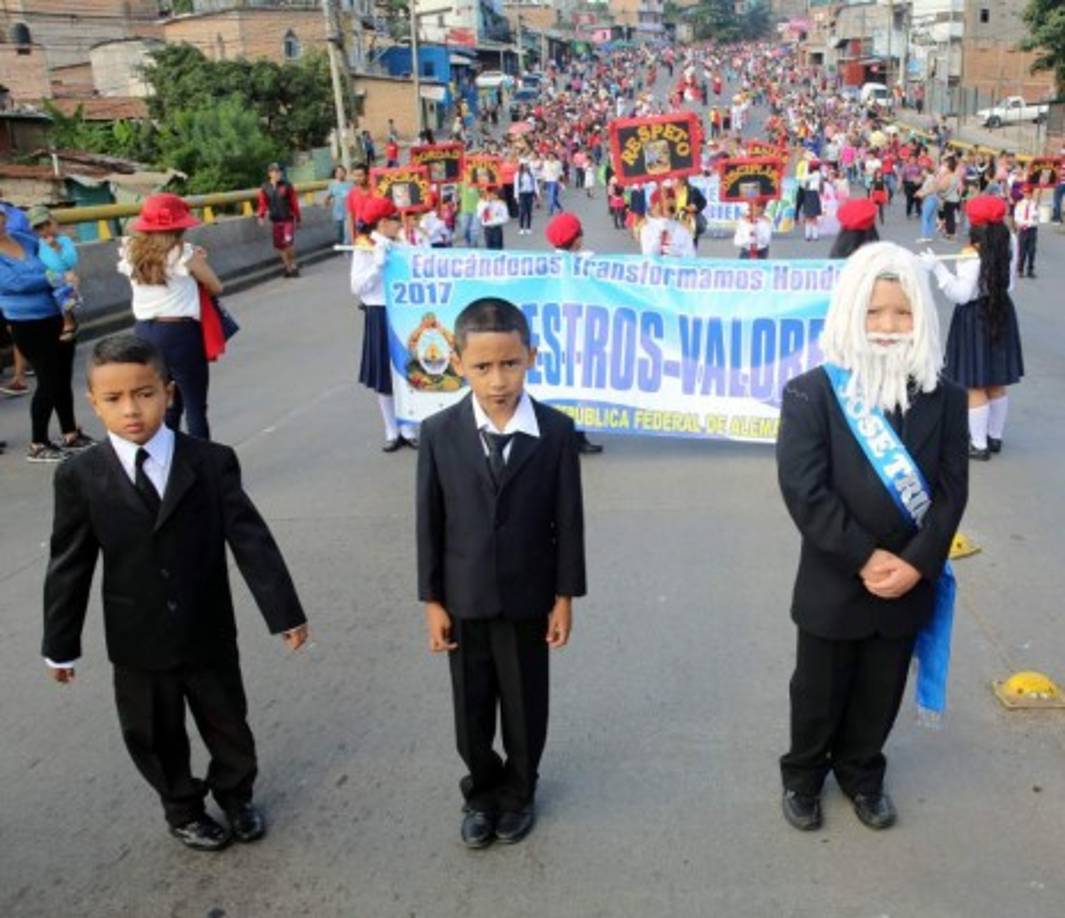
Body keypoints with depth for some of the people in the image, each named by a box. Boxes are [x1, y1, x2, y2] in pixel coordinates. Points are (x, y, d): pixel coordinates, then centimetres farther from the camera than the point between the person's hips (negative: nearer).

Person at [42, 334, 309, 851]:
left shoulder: (212, 463, -11)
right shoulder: (80, 477, -9)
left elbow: (250, 539, -11)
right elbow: (69, 566, -3)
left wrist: (285, 612, -12)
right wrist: (60, 645, 2)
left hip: (209, 633, 0)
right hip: (138, 643, 0)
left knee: (227, 724, 18)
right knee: (155, 737, 17)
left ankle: (235, 796, 46)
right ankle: (182, 809, 43)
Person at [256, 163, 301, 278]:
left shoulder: (286, 185, -4)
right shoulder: (265, 187, 3)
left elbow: (294, 202, -1)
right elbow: (263, 203, 4)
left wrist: (297, 218, 1)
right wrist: (261, 216, -11)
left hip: (288, 219, -3)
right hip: (275, 220, 3)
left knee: (288, 242, -15)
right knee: (279, 245, 5)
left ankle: (293, 265, 7)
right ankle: (288, 267, 20)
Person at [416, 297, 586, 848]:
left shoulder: (556, 431, -11)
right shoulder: (439, 434, -10)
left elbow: (568, 519, -5)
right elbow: (430, 522, -4)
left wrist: (565, 597, -3)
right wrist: (431, 599, -2)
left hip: (528, 598, 0)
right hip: (464, 600, 1)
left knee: (525, 708, 15)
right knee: (471, 710, 15)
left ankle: (518, 793, 40)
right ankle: (481, 791, 40)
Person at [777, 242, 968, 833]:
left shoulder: (945, 397, -3)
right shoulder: (811, 394, -13)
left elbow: (952, 491, -5)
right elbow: (804, 491, -18)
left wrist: (915, 563, -16)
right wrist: (865, 559, -19)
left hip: (908, 585, 3)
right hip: (834, 584, -3)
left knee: (880, 695, 20)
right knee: (818, 693, 16)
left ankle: (861, 773, 45)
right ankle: (803, 775, 41)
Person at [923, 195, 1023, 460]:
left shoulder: (973, 254, -22)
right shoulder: (1008, 244, 0)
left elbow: (961, 294, -24)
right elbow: (1008, 282, 10)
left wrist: (937, 267, -25)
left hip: (975, 317, -7)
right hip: (1001, 312, 7)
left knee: (975, 386, 2)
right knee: (997, 384, 17)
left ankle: (979, 445, 7)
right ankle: (995, 436, 29)